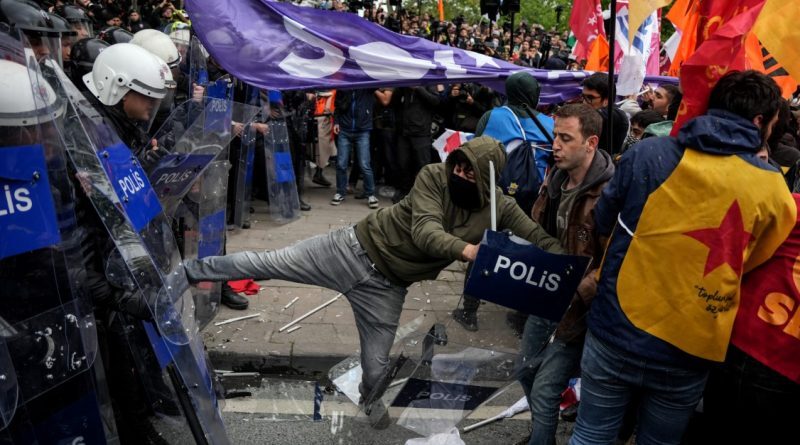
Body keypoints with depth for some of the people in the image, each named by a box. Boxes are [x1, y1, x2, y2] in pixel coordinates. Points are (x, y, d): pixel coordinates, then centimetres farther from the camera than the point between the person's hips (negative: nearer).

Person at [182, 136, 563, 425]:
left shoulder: (499, 207, -9)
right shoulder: (433, 176, -16)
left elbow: (540, 239, -10)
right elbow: (425, 231, -29)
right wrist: (465, 249, -46)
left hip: (387, 286, 2)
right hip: (355, 247, -2)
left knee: (376, 366, 8)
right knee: (265, 263, 0)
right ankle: (189, 270, 24)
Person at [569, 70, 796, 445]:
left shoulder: (648, 153, -8)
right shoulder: (774, 190, -5)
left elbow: (603, 221, 6)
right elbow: (750, 263, 11)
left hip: (616, 332, 0)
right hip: (689, 350, 1)